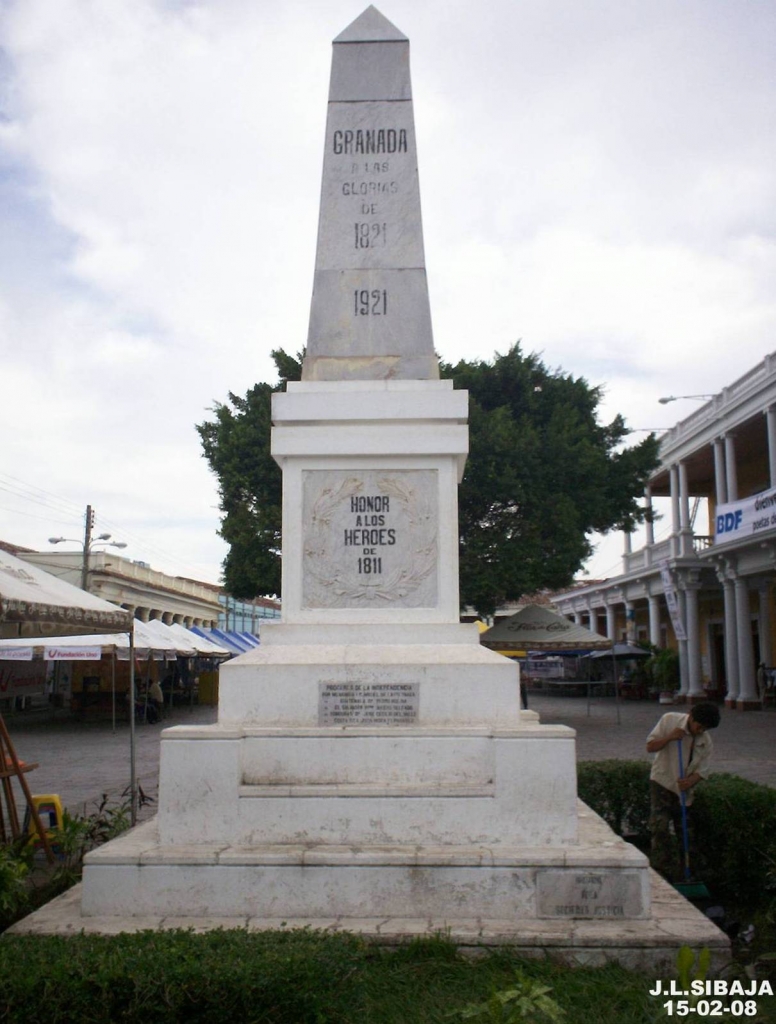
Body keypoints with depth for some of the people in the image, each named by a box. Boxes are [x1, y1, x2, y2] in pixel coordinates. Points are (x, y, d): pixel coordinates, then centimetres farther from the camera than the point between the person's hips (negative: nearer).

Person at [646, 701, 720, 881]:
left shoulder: (706, 742, -4)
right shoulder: (670, 720, -10)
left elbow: (701, 771, -5)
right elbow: (650, 746, -8)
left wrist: (690, 781, -27)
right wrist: (669, 738, -24)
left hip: (684, 788, 3)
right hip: (662, 781, -3)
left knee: (683, 831, 6)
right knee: (660, 826, -17)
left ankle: (677, 877, 17)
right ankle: (661, 870, -11)